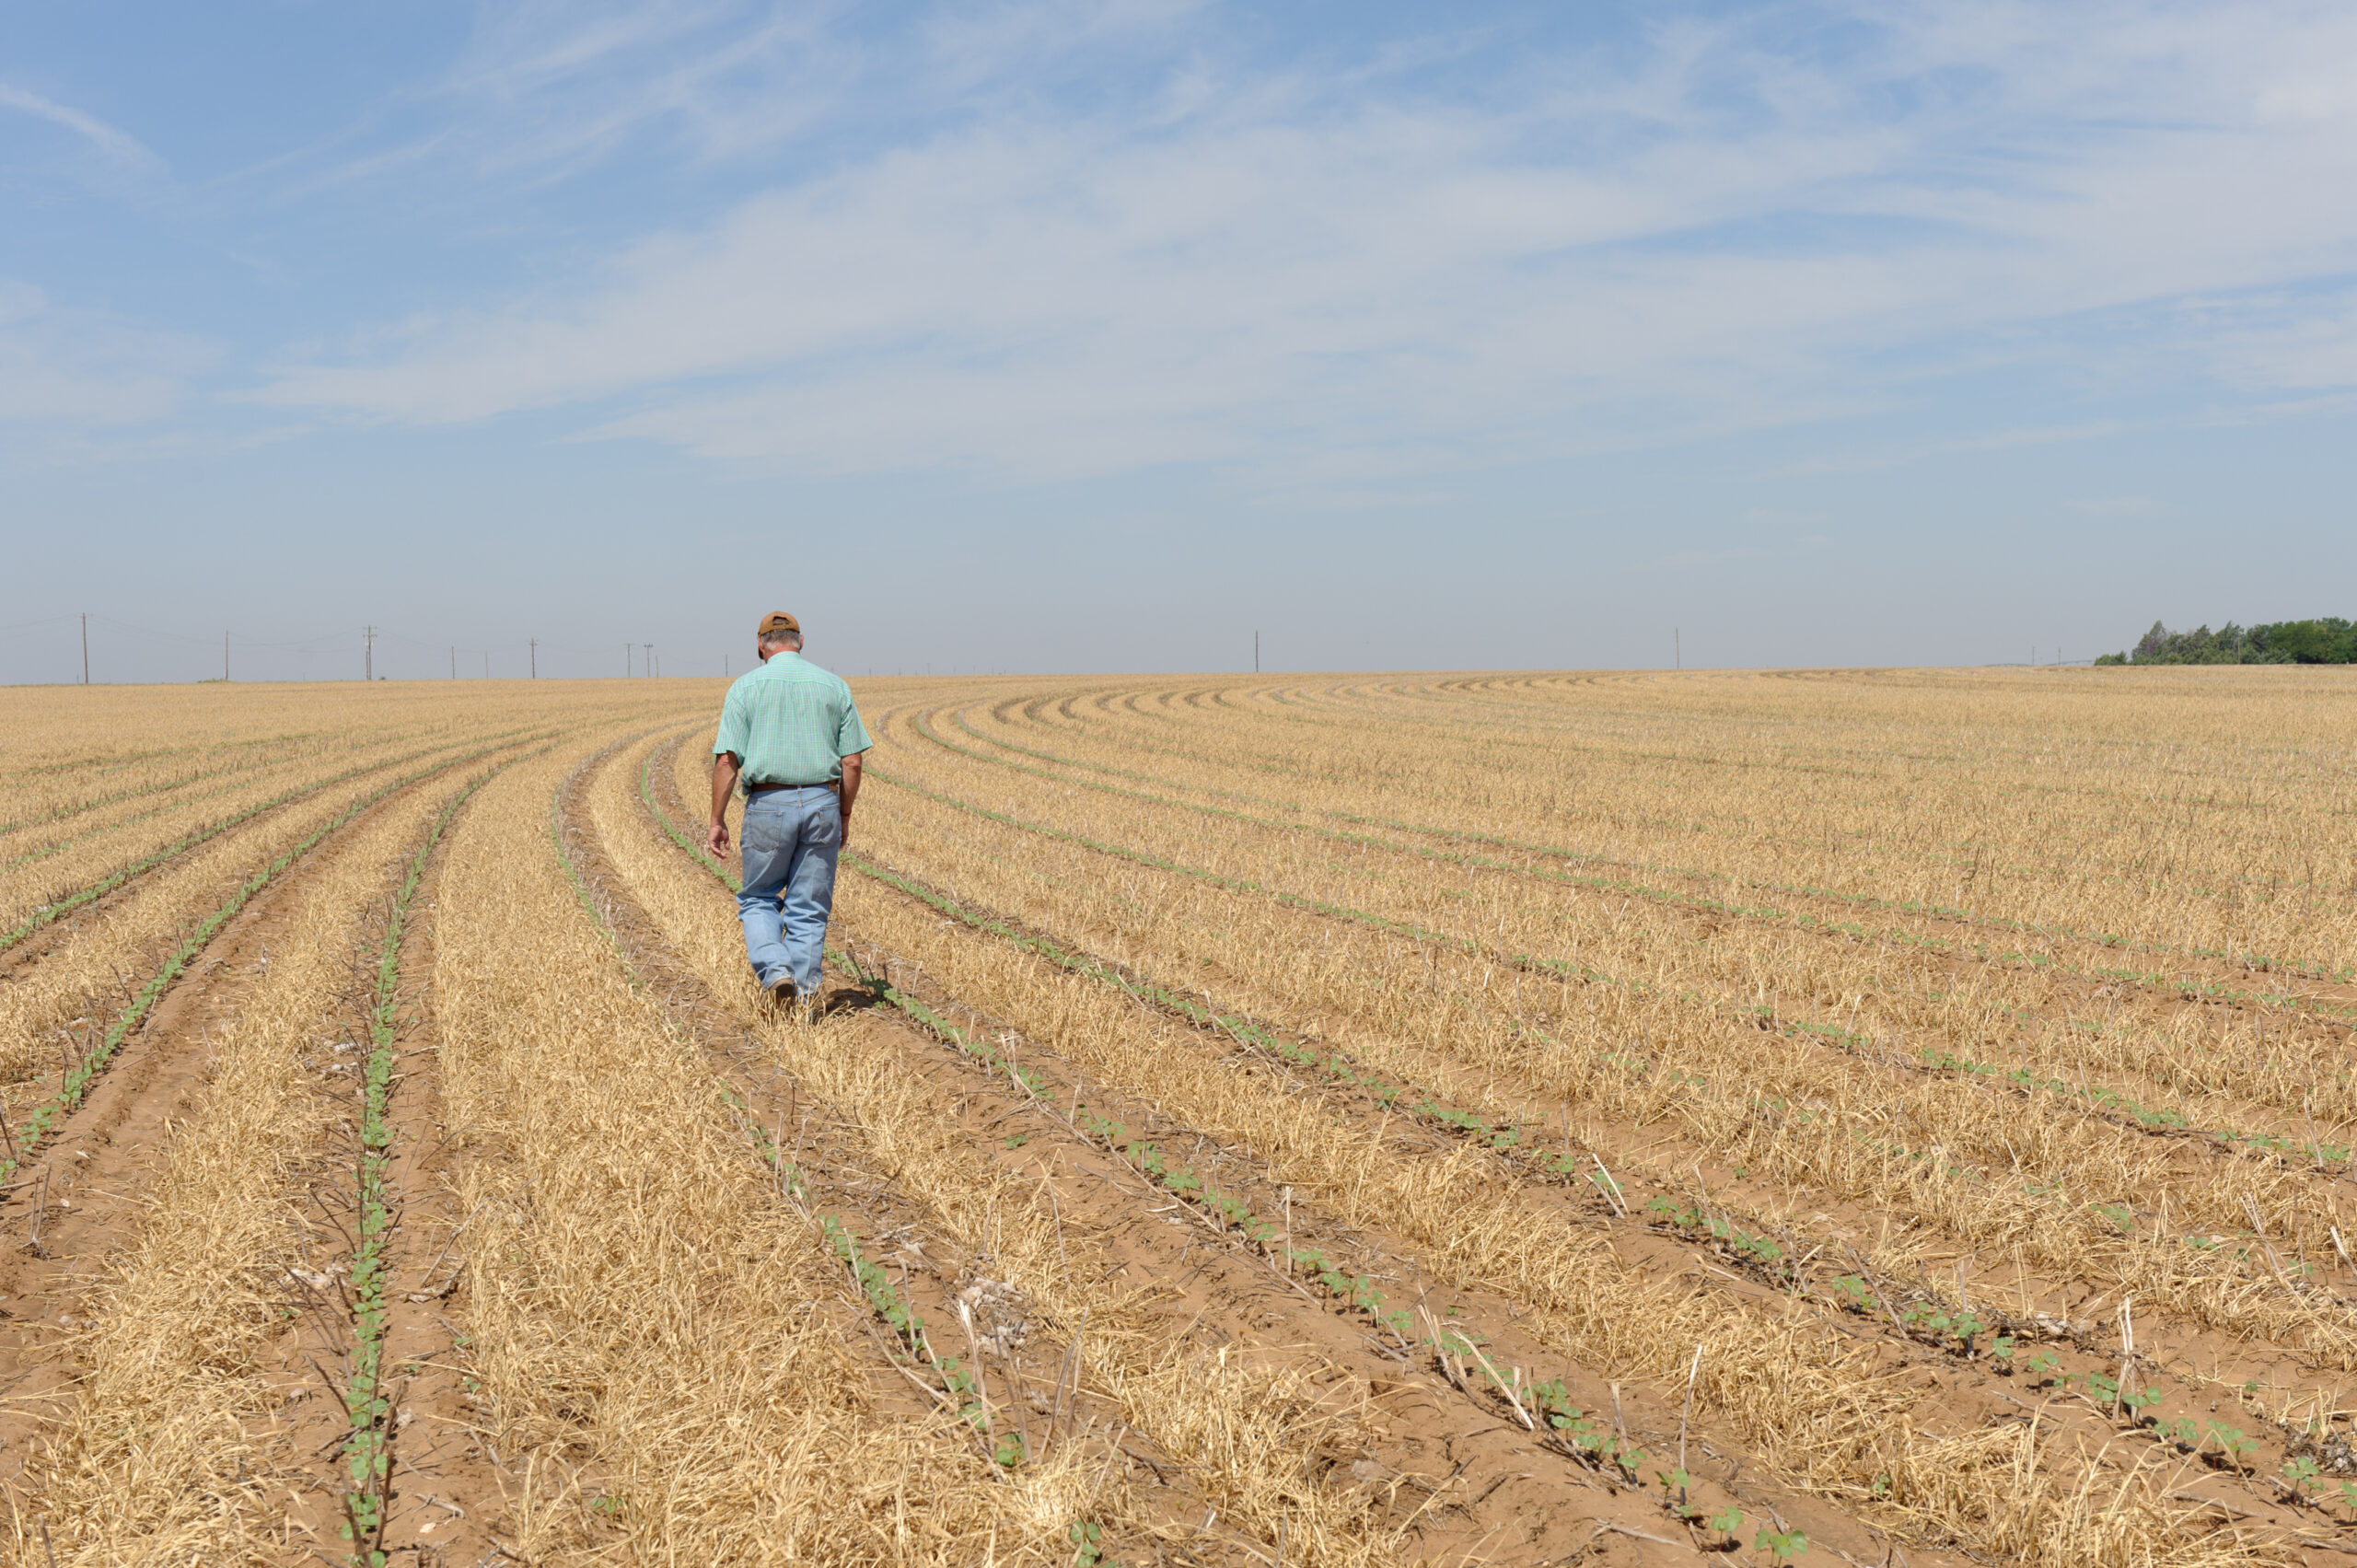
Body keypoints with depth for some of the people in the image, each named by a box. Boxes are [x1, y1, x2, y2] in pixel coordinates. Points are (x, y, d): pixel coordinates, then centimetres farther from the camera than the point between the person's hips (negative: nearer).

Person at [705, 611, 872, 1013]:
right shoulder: (833, 686, 5)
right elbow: (852, 761, 4)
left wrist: (717, 821, -1)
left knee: (758, 900, 14)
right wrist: (844, 816, 14)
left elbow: (727, 760, -6)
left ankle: (775, 970, -7)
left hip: (768, 806, -2)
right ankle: (806, 992, 9)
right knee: (809, 908, 9)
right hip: (822, 803, 2)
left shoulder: (746, 686, -1)